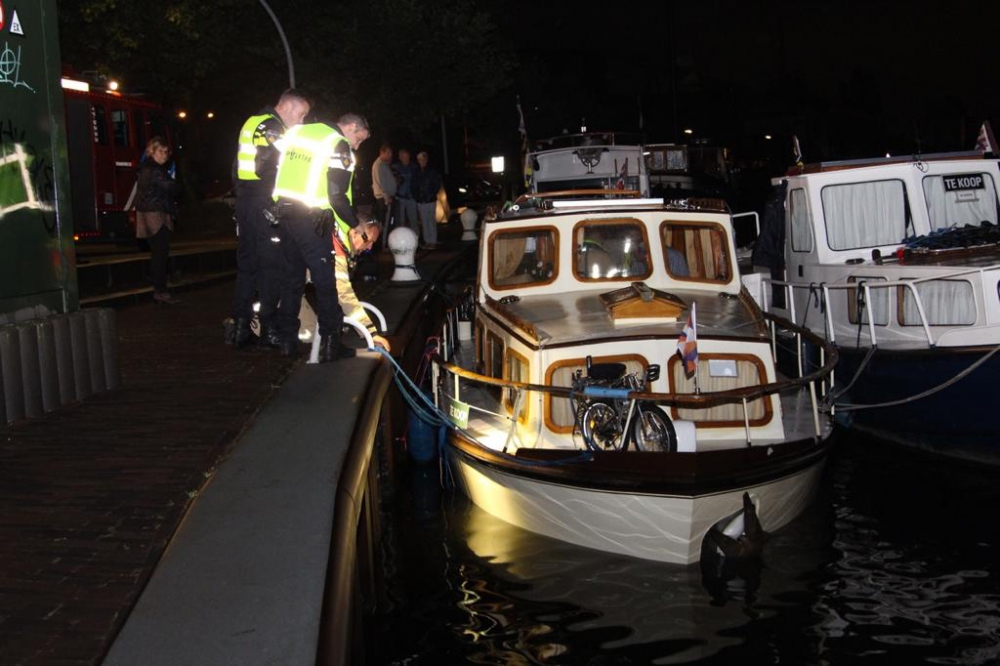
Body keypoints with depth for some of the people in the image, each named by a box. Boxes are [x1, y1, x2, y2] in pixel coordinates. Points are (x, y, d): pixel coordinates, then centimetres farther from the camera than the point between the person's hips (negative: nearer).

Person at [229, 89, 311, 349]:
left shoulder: (252, 122, 18)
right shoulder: (272, 128, -12)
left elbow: (238, 168, 20)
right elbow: (268, 169, -21)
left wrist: (242, 195, 19)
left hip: (244, 202, 9)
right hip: (265, 207, -9)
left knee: (246, 264, 11)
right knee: (271, 265, -3)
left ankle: (240, 327, 12)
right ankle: (269, 328, -1)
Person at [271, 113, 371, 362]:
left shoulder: (296, 132, 14)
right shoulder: (339, 146, -9)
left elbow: (275, 170, 17)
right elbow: (337, 196, -14)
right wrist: (354, 226, -3)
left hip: (285, 213, 7)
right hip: (312, 221, -7)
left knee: (291, 276, 16)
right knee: (325, 282, -1)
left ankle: (287, 339, 20)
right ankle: (330, 344, 0)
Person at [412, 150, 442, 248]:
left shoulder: (433, 171, -1)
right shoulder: (416, 173, 8)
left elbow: (437, 185, -1)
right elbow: (414, 186, 10)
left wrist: (431, 195, -9)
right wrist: (416, 197, -2)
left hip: (430, 200, -3)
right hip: (420, 201, 3)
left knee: (431, 221, -2)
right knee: (424, 222, 6)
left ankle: (433, 241, 2)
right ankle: (427, 241, 11)